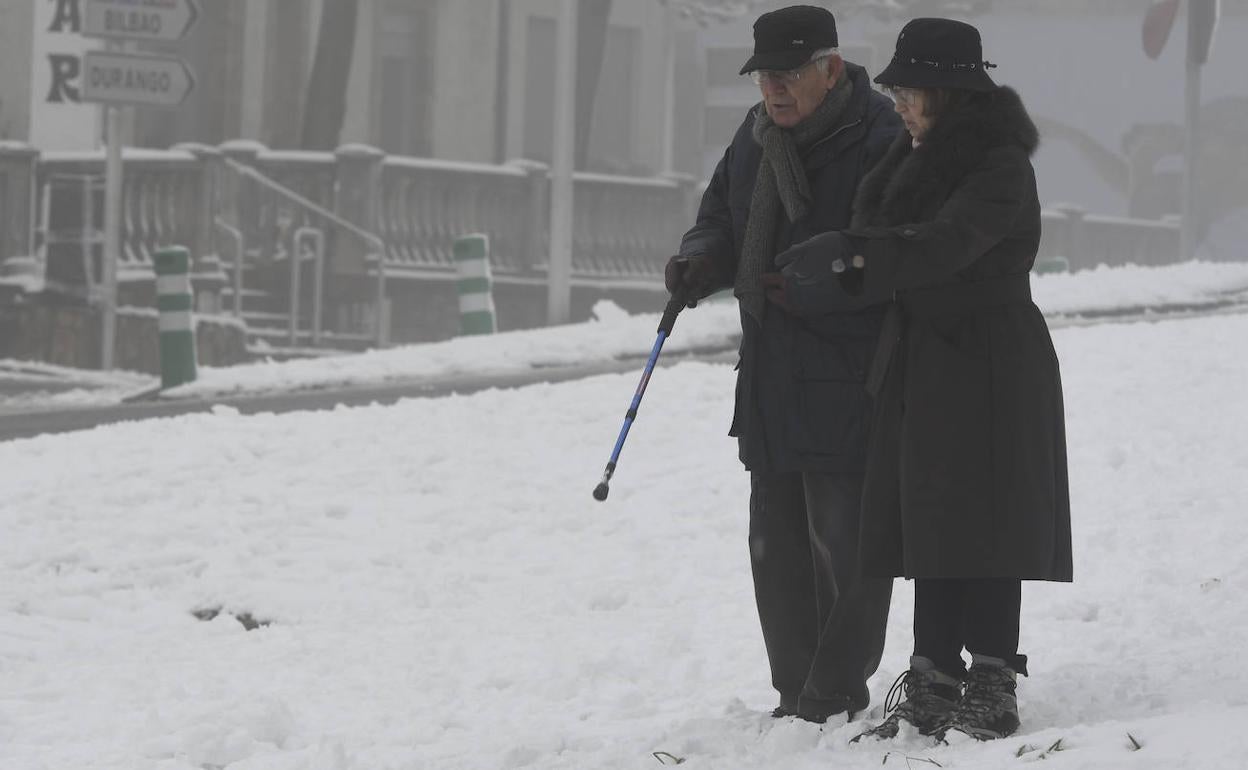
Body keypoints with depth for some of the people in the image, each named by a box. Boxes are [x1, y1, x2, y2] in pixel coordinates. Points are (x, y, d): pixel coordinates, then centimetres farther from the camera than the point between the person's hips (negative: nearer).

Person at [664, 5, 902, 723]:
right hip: (770, 387, 8)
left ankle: (834, 696, 4)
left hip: (847, 387, -8)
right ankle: (796, 694, 23)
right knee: (776, 547, 13)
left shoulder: (881, 143, -15)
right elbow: (722, 216, 23)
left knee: (843, 547, -4)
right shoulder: (757, 137, 10)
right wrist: (701, 260, 2)